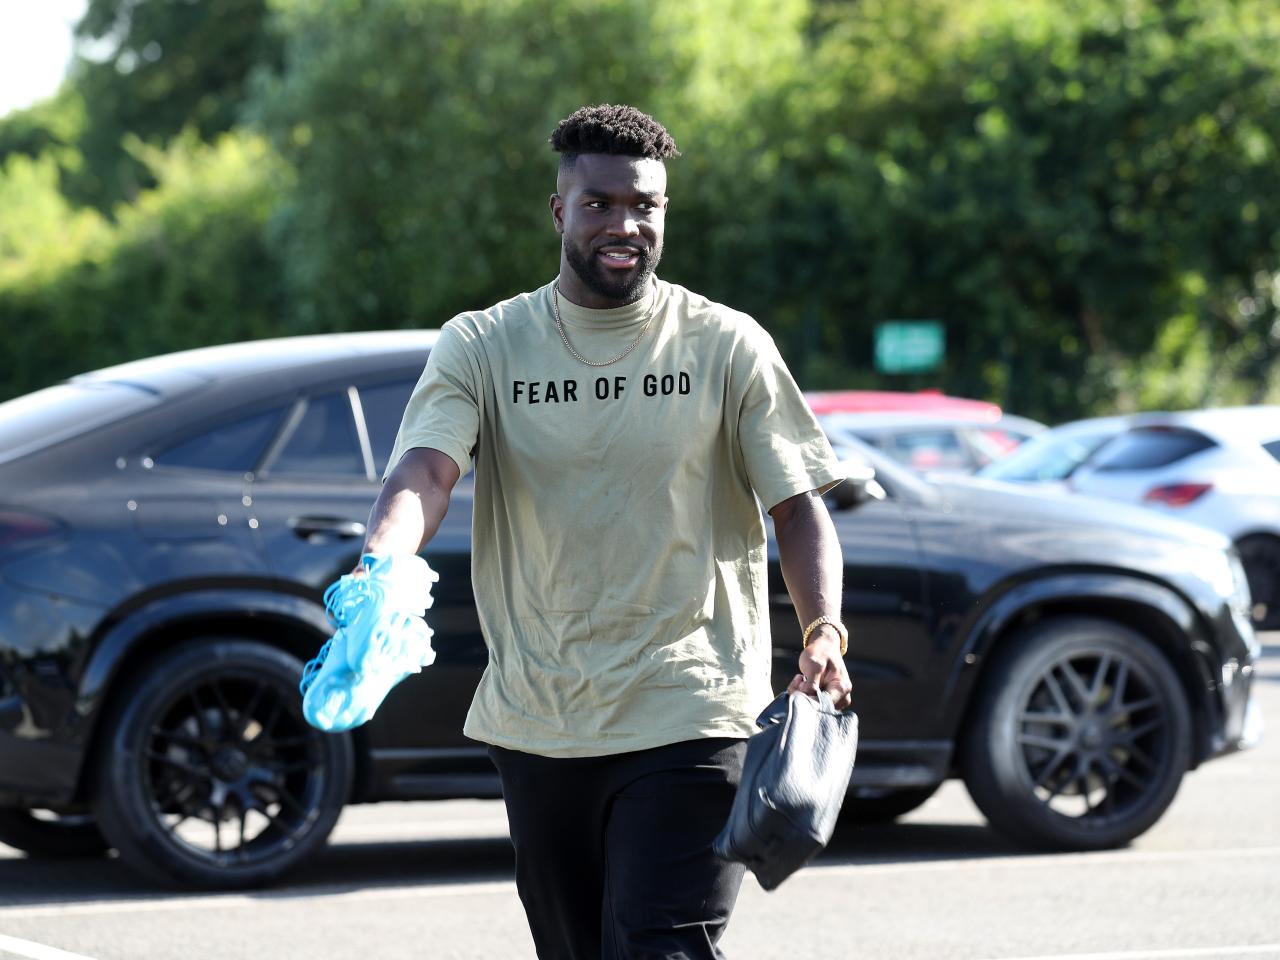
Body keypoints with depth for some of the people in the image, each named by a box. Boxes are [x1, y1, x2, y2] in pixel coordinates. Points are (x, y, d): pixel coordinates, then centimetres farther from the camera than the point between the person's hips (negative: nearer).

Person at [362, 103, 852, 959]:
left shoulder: (727, 347, 3)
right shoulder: (482, 347, 4)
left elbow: (798, 506, 4)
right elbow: (424, 472, -12)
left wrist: (825, 632, -14)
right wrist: (380, 569, -34)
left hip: (690, 720, -3)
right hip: (538, 721, 3)